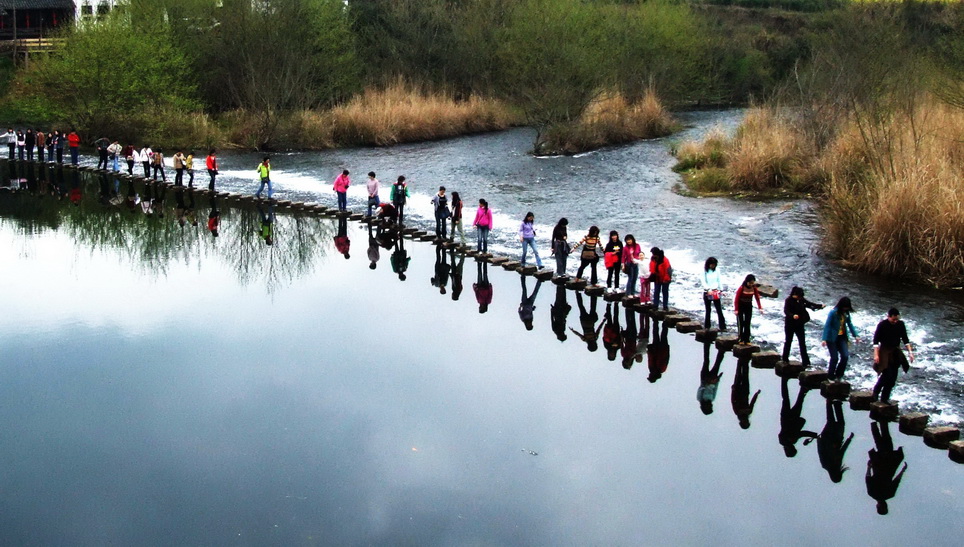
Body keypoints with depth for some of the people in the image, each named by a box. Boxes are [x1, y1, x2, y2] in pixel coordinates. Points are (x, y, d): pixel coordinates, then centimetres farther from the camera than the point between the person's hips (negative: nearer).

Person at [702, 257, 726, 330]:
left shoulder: (717, 270, 1)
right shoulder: (705, 271, -6)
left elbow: (719, 280, 8)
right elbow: (704, 282, -10)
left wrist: (721, 290, 6)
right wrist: (708, 290, -22)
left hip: (716, 292, 1)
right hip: (707, 292, -1)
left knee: (719, 310, -3)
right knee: (708, 310, 7)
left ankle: (722, 327, -2)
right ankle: (707, 326, 17)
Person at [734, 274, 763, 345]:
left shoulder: (754, 288, -9)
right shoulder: (741, 288, -20)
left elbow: (757, 298, -4)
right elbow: (736, 299, -17)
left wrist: (760, 308, -15)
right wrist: (736, 309, -20)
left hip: (749, 307, 3)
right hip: (741, 306, -3)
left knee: (747, 324, 5)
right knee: (741, 323, -1)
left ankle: (746, 340, 9)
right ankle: (741, 339, 7)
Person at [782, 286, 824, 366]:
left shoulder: (801, 300, -1)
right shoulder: (788, 300, -16)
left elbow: (809, 304, 6)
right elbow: (786, 311, -28)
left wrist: (820, 306, -10)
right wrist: (793, 316, -47)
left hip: (799, 324, 4)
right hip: (790, 324, -4)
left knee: (802, 343, 1)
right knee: (788, 341, 10)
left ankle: (805, 362, 3)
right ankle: (785, 359, 26)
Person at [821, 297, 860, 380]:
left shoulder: (846, 313, 1)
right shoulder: (833, 313, -16)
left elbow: (850, 324, 13)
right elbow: (827, 325, -17)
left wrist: (855, 336, 9)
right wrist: (824, 339, -23)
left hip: (842, 338, 6)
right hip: (832, 338, -6)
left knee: (845, 356, -4)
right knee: (834, 358, -5)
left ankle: (838, 375, 13)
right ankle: (831, 377, 12)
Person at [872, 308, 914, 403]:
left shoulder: (901, 324, -1)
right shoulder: (882, 325, -12)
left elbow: (905, 340, 7)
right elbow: (876, 341, -10)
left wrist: (910, 352, -1)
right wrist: (876, 354, -17)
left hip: (896, 353, 4)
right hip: (884, 352, -4)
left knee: (893, 377, 3)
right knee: (887, 374, -17)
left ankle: (885, 398, 12)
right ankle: (876, 391, 5)